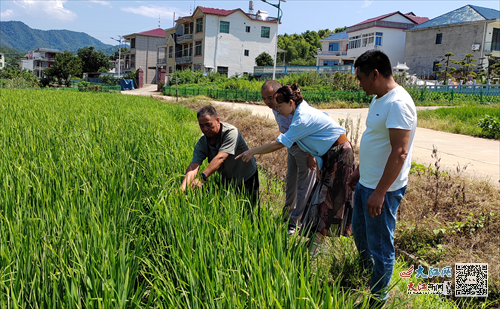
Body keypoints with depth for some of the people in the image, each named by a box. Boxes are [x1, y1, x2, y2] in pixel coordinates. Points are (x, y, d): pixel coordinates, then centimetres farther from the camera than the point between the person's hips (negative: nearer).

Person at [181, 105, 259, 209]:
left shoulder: (231, 132, -29)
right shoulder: (202, 142, -13)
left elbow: (220, 158, -40)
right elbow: (194, 165, -25)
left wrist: (202, 177, -49)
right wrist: (183, 187, -42)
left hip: (247, 180, -4)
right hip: (227, 181, 5)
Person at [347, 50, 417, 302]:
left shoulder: (398, 104, -22)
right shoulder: (379, 99, 9)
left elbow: (399, 153, -27)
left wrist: (379, 192, -26)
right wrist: (359, 171, 22)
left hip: (383, 189, -10)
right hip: (365, 184, 10)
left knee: (380, 245, 6)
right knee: (359, 232, 25)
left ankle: (378, 296, 25)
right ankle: (368, 269, 49)